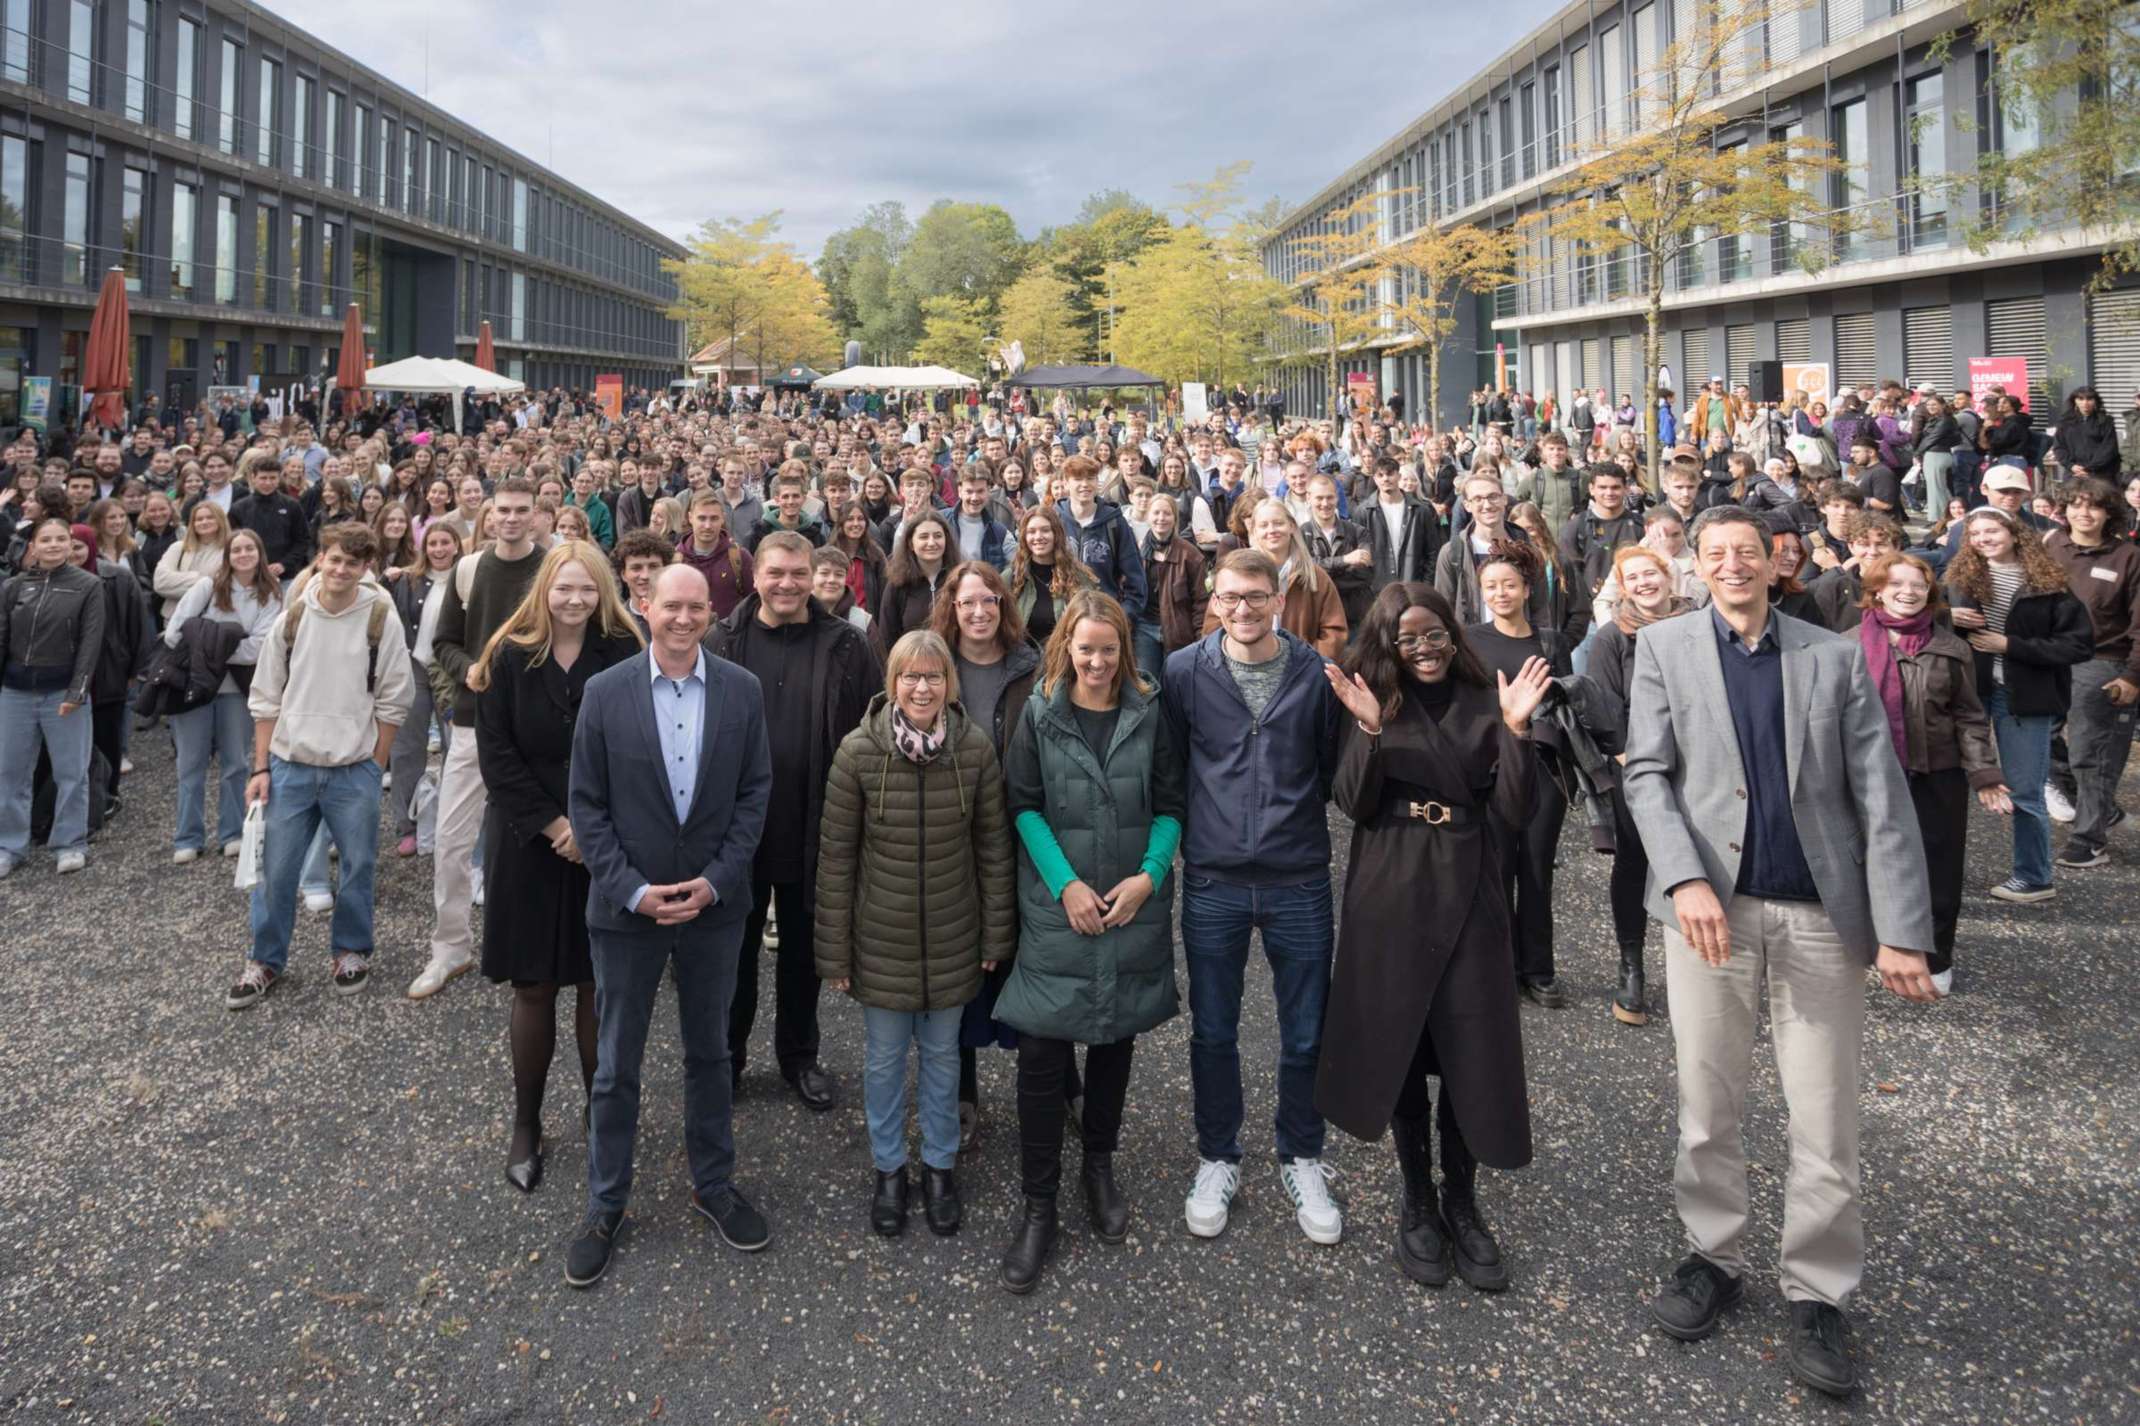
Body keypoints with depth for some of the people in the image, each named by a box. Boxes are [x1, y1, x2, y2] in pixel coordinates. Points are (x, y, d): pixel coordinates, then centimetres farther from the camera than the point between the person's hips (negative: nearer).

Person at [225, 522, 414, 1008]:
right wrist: (261, 769, 3)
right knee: (275, 869, 5)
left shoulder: (382, 621, -5)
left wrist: (375, 768, -3)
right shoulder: (291, 619, 1)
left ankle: (351, 951, 28)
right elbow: (266, 699, 7)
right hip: (290, 766, 2)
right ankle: (265, 961, 20)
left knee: (357, 867, 9)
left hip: (354, 770, -2)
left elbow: (391, 704, -1)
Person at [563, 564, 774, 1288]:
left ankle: (714, 1184, 34)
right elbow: (586, 803, -4)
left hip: (714, 902, 1)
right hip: (626, 904, -1)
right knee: (615, 1065, 9)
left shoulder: (741, 691, -3)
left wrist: (715, 880, -10)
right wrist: (632, 889, -13)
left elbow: (755, 792, 0)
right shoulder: (605, 692, -6)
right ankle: (605, 1206, 26)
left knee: (709, 1052, 17)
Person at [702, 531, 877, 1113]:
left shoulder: (846, 646, -3)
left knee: (802, 949, 15)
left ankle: (799, 1054, 33)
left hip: (813, 827, 0)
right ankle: (726, 1054, 31)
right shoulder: (721, 642, -2)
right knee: (735, 945, 14)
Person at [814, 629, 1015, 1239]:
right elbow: (836, 854, -8)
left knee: (942, 1053, 17)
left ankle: (940, 1165, 37)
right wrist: (834, 950, -5)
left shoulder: (976, 748, -10)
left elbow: (993, 844, -1)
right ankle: (888, 1168, 35)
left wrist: (997, 933, 2)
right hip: (881, 939, -1)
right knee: (885, 1057, 14)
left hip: (952, 937, 1)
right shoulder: (859, 750, -14)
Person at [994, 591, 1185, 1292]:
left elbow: (1171, 806, 2)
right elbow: (1024, 807, -3)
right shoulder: (1039, 717, -1)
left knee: (1115, 1040, 14)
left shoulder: (1148, 716, 1)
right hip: (1058, 911, -1)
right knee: (1043, 1053, -4)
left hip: (1132, 911, 2)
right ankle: (1038, 1206, 8)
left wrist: (1149, 876, -12)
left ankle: (1099, 1167, 34)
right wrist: (1065, 883, -13)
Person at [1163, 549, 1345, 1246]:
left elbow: (1337, 767, 7)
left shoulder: (1316, 672, -3)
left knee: (1305, 1036, 11)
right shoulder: (1184, 672, -3)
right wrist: (1187, 836, 4)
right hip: (1212, 884, 0)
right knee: (1212, 1033, 13)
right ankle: (1218, 1161, 32)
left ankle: (1302, 1162, 32)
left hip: (1299, 882, 0)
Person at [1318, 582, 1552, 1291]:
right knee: (1398, 1047, 8)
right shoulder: (1374, 702, 3)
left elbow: (1513, 814, -4)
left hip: (1467, 893, 0)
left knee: (1472, 1052, 1)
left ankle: (1461, 1203, 21)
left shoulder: (1485, 705, 2)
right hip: (1392, 897, 0)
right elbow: (1356, 806, -6)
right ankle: (1417, 1202, 25)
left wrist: (1516, 730, -16)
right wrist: (1369, 731, -19)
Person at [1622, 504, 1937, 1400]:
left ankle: (1817, 1295, 20)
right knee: (1707, 1106, 9)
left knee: (1827, 1122, 5)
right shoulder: (1664, 647, 6)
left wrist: (1902, 930, -7)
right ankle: (1715, 1259, 27)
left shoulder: (1835, 657, 6)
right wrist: (1687, 879, -17)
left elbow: (1882, 797, 1)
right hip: (1712, 904, 0)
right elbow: (1647, 775, -1)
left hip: (1821, 913, 0)